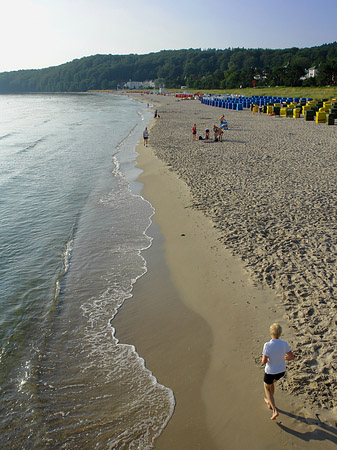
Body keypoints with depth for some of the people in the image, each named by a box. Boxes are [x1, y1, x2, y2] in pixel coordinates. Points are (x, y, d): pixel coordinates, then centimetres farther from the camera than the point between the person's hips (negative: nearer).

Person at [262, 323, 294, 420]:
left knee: (267, 387, 24)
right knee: (271, 382, 35)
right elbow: (292, 357, -8)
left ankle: (274, 410, 13)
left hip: (270, 371, -5)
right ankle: (269, 402, 51)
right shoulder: (284, 343, -16)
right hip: (281, 371, 5)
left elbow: (264, 361, -26)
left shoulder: (268, 345, -29)